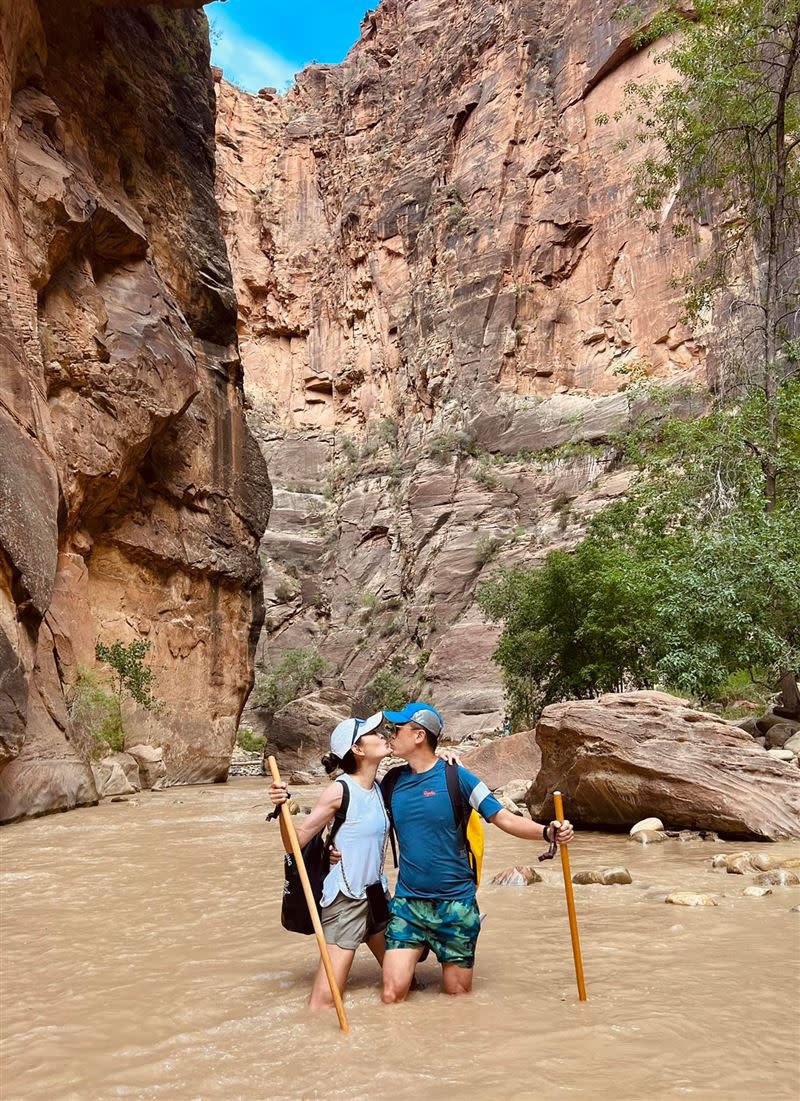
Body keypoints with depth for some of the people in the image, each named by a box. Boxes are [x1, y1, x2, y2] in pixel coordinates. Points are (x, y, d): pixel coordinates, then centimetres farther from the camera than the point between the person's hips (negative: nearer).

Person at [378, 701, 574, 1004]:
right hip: (407, 902, 2)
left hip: (455, 903, -2)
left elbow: (505, 819, -12)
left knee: (458, 994, 9)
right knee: (392, 996, -8)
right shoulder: (392, 780, 2)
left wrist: (547, 832, -28)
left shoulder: (455, 777, -10)